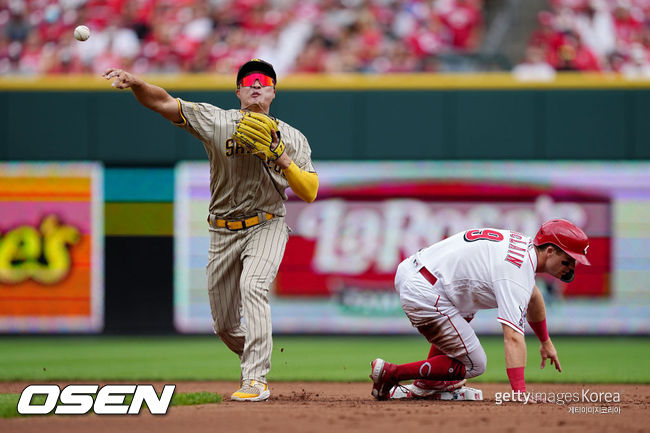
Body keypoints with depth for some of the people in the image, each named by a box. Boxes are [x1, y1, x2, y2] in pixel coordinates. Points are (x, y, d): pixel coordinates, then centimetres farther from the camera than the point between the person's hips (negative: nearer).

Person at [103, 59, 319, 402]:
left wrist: (283, 159, -20)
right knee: (225, 326, 6)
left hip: (266, 228, -2)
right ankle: (256, 358, 38)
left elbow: (310, 193, -6)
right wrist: (135, 83, -29)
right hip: (223, 232, 2)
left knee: (253, 286, -30)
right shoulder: (215, 121, -2)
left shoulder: (292, 138, -1)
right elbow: (162, 103, -10)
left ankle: (256, 380, -33)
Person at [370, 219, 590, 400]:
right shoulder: (517, 275, -17)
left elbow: (532, 297, 33)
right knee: (473, 364, 1)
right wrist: (520, 394, -35)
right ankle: (390, 373, 3)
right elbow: (513, 337, -28)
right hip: (423, 296, -10)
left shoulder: (524, 245, 13)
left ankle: (425, 385, 31)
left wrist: (546, 342, 44)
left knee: (465, 311, 37)